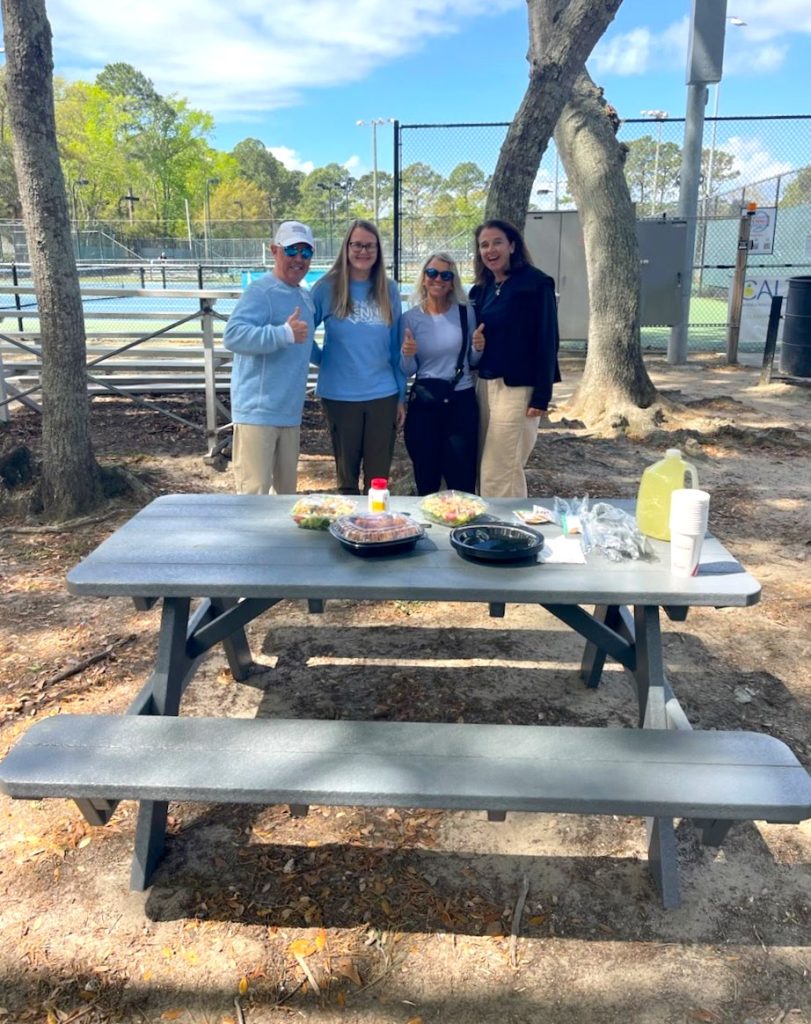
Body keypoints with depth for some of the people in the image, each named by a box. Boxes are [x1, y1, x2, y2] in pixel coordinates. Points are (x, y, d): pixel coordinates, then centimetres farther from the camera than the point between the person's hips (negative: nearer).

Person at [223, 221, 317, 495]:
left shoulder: (305, 297, 15)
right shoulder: (260, 292, -13)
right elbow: (233, 335, -27)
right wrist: (285, 333, -32)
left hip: (290, 412, 9)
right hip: (258, 411, -9)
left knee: (286, 491, 18)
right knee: (253, 494, -8)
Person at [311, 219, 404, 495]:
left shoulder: (389, 290, 4)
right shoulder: (327, 287, -3)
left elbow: (396, 346, 8)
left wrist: (401, 396, 7)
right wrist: (323, 358, -7)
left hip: (383, 394, 2)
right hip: (340, 395, -1)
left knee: (378, 477, 7)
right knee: (347, 475, 11)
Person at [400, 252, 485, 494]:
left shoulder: (465, 313, 0)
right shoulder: (410, 318, -1)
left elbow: (472, 362, 10)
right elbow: (407, 371, 2)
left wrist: (478, 348, -11)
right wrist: (407, 355, -19)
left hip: (462, 401, 0)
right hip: (424, 404, 0)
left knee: (462, 479, 2)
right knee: (426, 478, 9)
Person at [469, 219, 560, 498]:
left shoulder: (536, 284, -8)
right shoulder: (481, 289, 13)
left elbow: (546, 341, -12)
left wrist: (542, 397, -16)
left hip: (517, 388, -7)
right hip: (484, 385, 7)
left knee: (498, 474, -5)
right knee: (488, 472, 12)